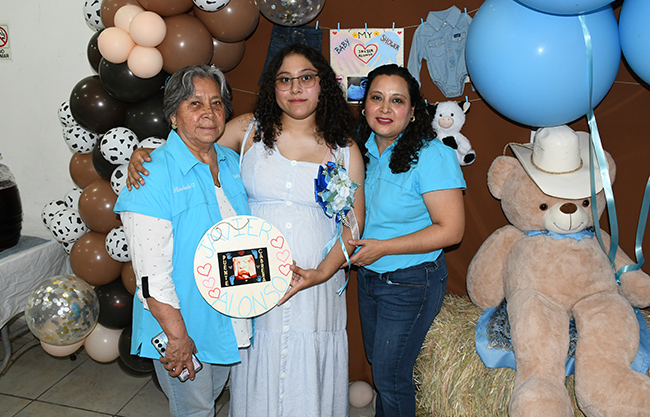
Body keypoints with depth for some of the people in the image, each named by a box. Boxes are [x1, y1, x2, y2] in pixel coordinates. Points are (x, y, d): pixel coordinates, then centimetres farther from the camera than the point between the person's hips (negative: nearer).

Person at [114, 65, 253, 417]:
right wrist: (176, 334, -22)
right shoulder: (154, 174, -19)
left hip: (230, 319, 6)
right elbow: (151, 270, -22)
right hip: (182, 326, -6)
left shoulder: (232, 163, 3)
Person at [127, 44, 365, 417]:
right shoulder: (249, 129, 2)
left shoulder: (345, 149, 2)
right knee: (258, 377, 11)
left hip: (318, 284, 0)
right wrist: (142, 155, -10)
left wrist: (321, 273, -12)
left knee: (310, 383, 10)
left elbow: (354, 223, 1)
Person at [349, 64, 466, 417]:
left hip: (411, 282, -6)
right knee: (375, 361, 23)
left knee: (390, 375, 6)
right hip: (368, 274, 7)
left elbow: (450, 230, -22)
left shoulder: (432, 155, -20)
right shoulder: (362, 148, -1)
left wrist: (382, 247, -22)